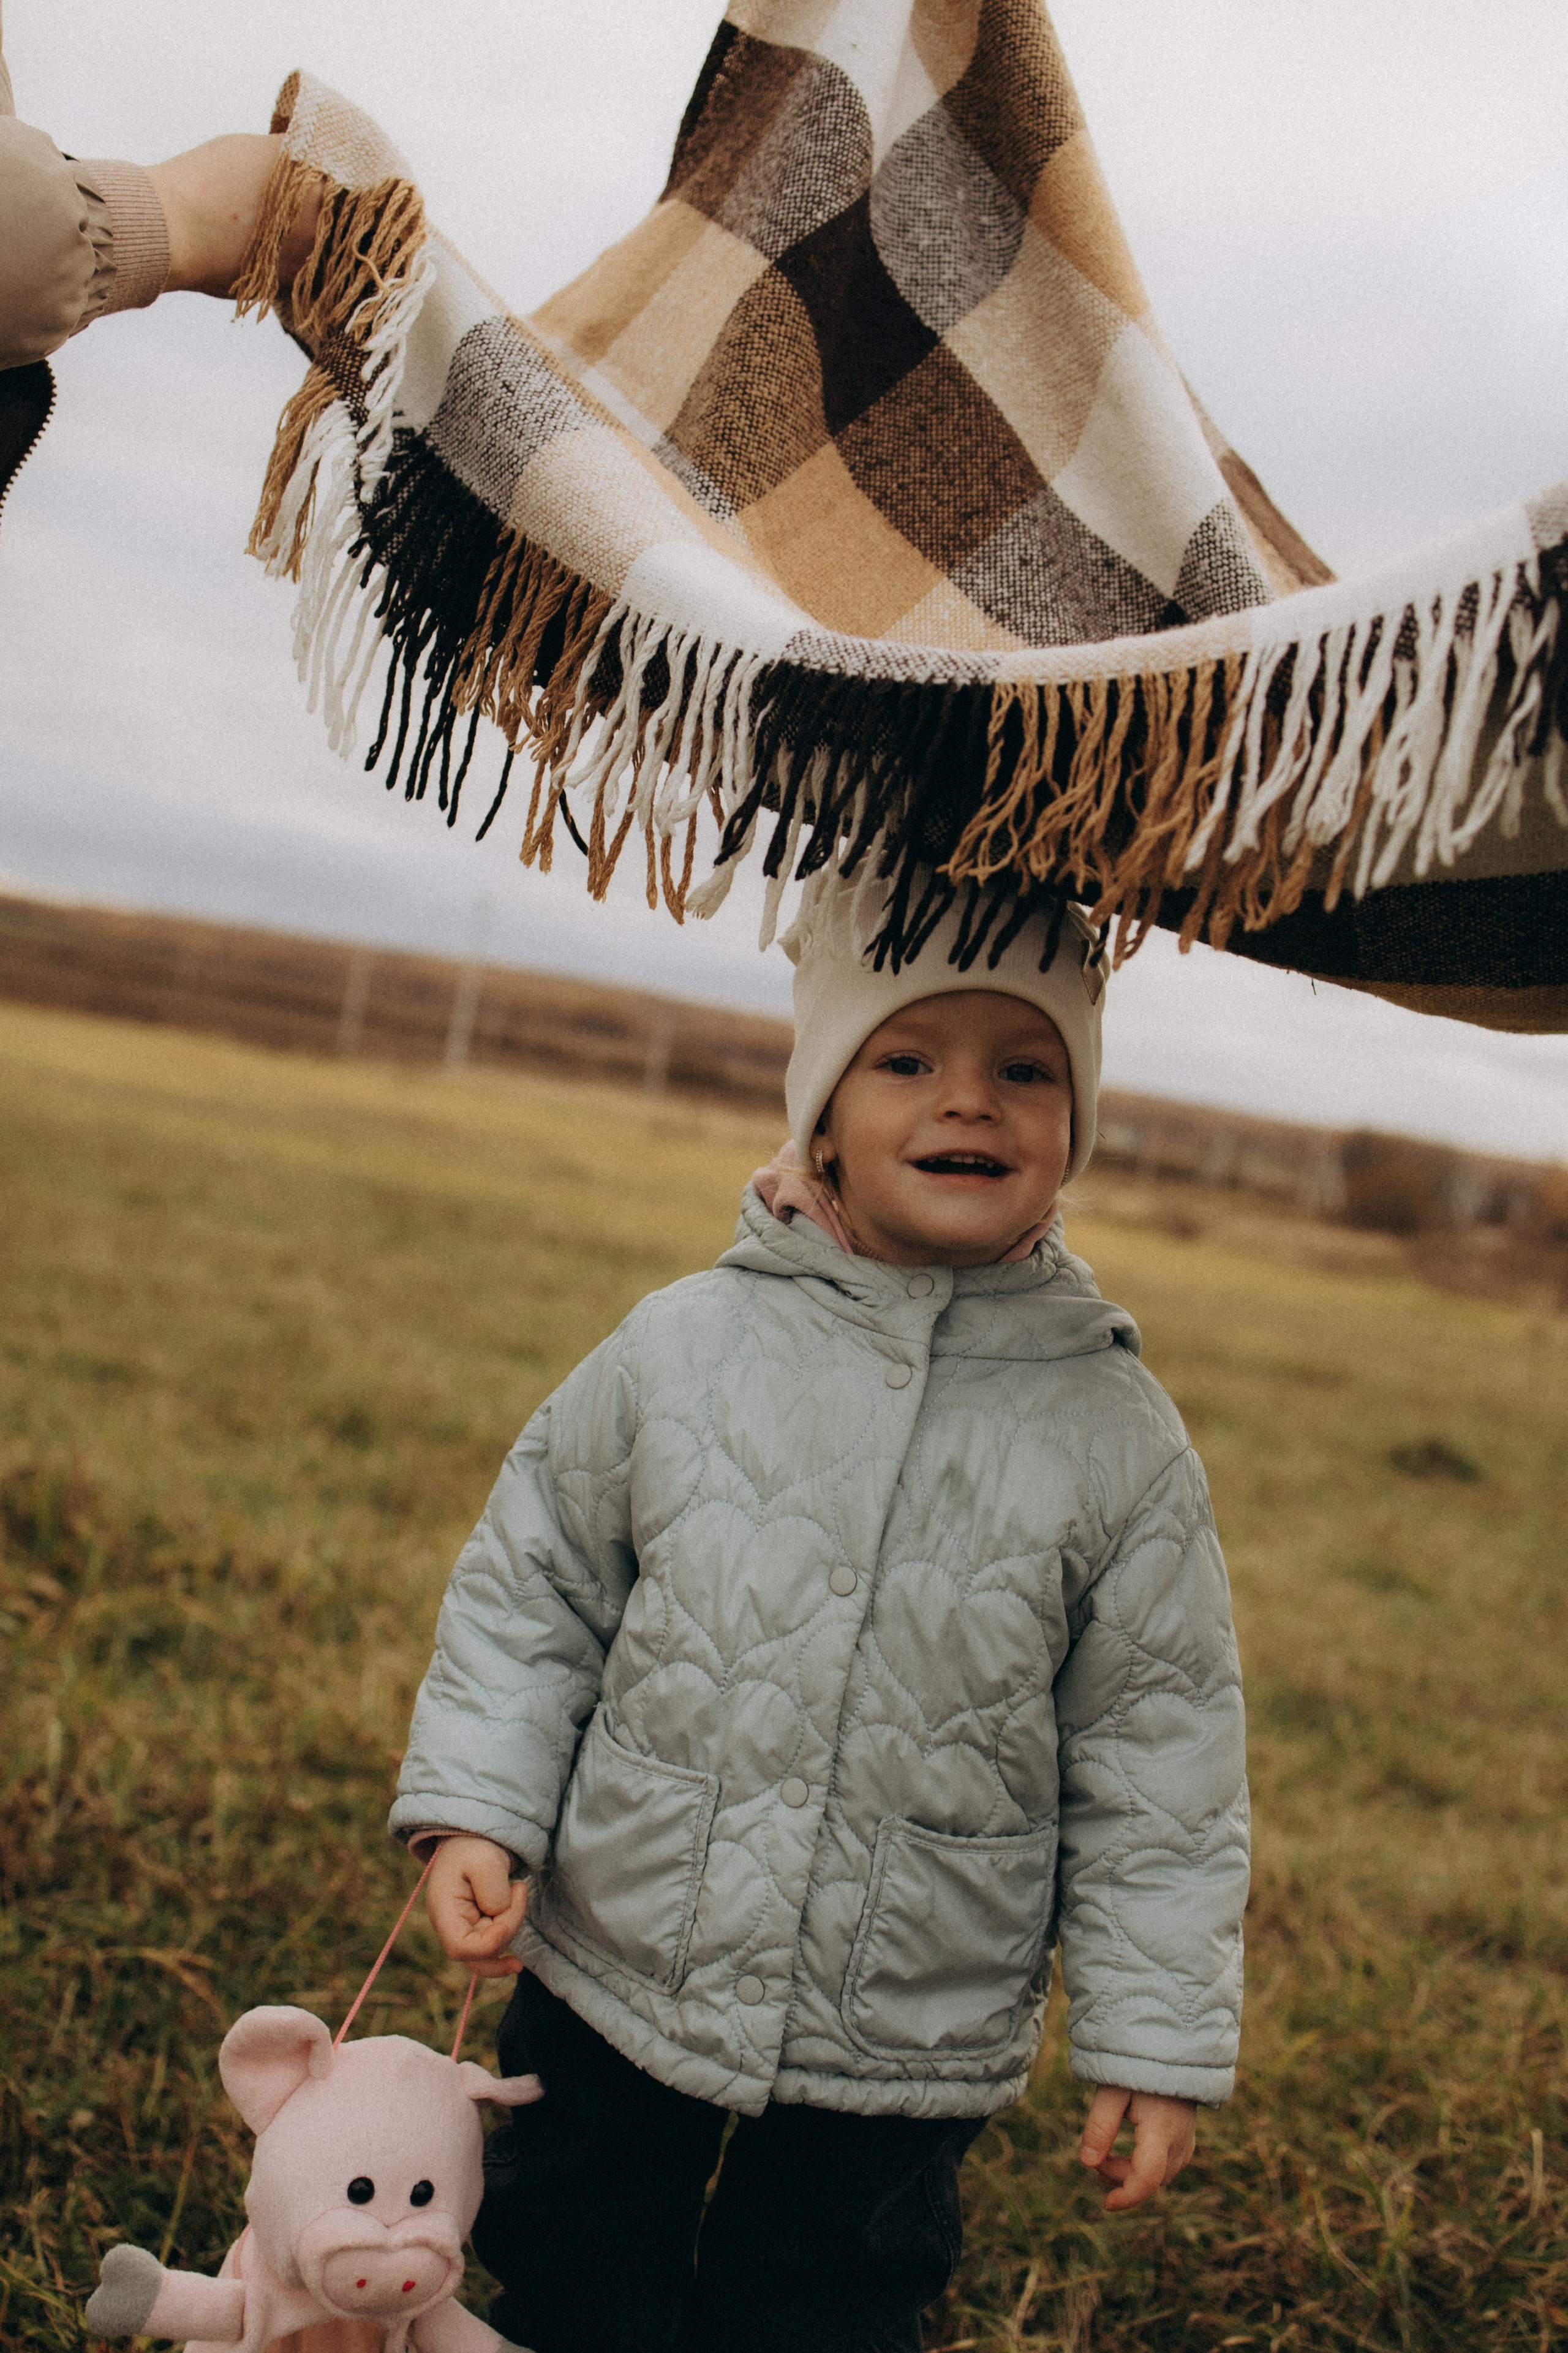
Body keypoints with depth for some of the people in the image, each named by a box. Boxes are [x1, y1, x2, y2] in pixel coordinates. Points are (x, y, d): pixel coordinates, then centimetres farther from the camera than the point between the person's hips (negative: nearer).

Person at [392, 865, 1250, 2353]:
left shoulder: (1117, 1437, -10)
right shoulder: (681, 1346, -9)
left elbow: (1156, 1755, -5)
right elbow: (532, 1586, 2)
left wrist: (1157, 2038, -3)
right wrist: (476, 1808, -7)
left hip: (905, 2055, -1)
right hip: (613, 1987, 1)